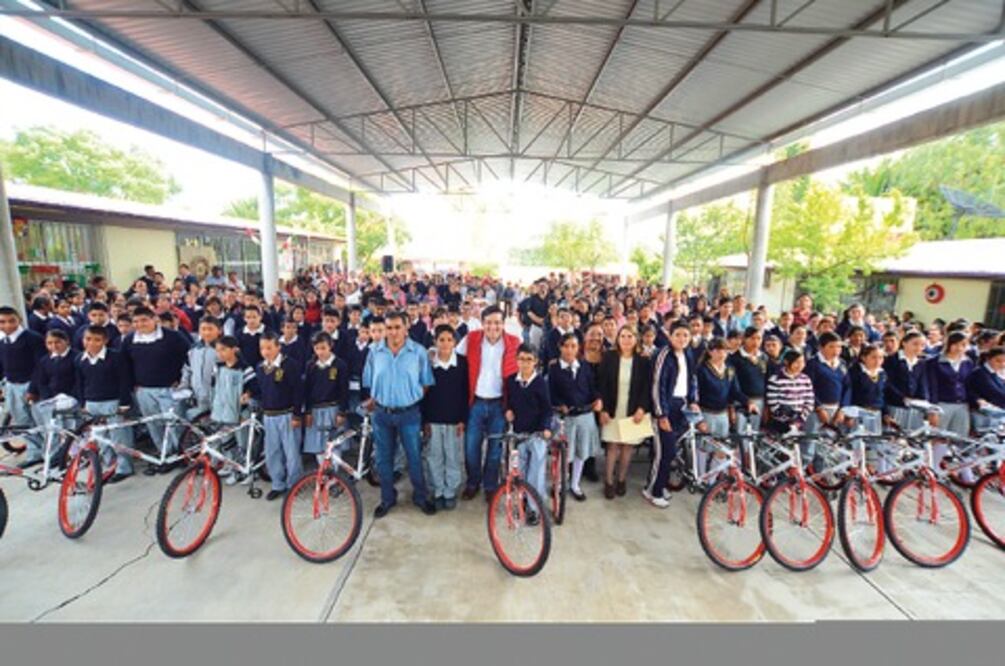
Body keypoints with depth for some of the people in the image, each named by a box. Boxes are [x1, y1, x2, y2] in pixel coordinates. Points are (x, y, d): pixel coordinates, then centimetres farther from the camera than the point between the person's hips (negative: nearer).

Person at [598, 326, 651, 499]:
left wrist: (642, 408, -10)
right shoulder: (608, 357, -2)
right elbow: (602, 385, -3)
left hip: (634, 410, 1)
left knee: (628, 446, 7)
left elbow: (647, 388, 1)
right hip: (613, 409, -1)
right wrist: (603, 409, -8)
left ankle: (621, 479, 25)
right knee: (613, 446, 0)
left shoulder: (643, 361, 0)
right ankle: (609, 481, 14)